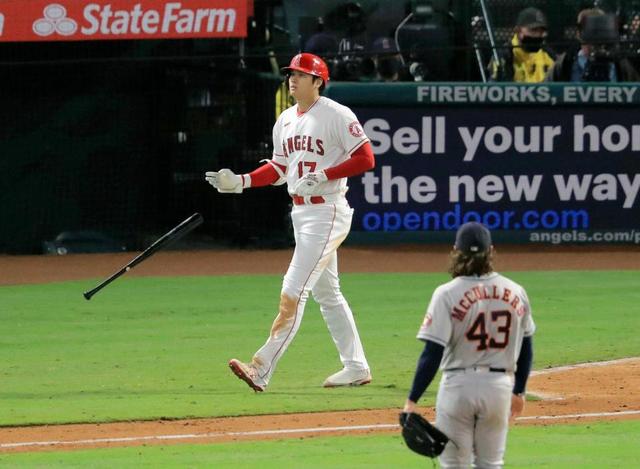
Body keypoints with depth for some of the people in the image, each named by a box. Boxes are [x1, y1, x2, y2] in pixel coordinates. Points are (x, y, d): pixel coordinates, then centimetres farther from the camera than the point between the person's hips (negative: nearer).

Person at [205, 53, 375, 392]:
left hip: (328, 213, -9)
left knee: (293, 292, -14)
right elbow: (279, 169, 18)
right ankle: (356, 367, 22)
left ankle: (261, 370, -20)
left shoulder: (336, 116, -12)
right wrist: (240, 182, 4)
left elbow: (366, 159, -14)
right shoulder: (285, 121, 14)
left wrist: (323, 175, -22)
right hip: (301, 214, 9)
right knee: (326, 294, 14)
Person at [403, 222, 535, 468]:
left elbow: (432, 354, -15)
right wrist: (519, 391, 24)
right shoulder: (515, 293, 2)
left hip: (459, 384, -3)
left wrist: (412, 400, -10)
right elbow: (526, 349, 11)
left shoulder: (447, 294, -12)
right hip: (500, 385, 3)